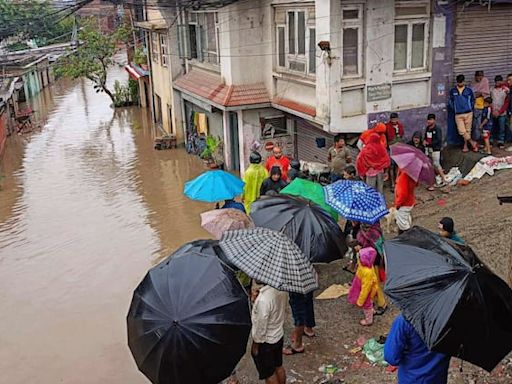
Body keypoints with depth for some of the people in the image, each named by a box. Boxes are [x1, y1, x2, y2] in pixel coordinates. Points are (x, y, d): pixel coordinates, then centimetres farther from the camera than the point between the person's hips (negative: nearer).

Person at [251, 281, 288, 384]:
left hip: (266, 341, -7)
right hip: (279, 335, 7)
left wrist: (255, 344, -8)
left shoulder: (263, 300, -36)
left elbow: (261, 327, -24)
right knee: (278, 367, 27)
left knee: (268, 374, 16)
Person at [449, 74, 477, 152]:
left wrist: (470, 108, 5)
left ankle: (465, 145, 14)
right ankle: (472, 143, 1)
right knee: (462, 131, -9)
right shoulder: (453, 91, 6)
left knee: (468, 130, 3)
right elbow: (451, 101, 14)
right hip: (458, 114, 0)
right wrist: (454, 109, 7)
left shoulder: (468, 90, 5)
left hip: (468, 113, 0)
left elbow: (472, 100, 14)